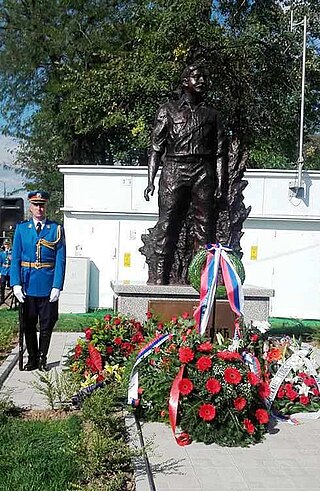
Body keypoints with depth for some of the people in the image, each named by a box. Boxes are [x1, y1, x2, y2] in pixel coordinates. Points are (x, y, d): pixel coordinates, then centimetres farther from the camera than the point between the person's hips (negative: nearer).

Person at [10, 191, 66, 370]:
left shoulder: (56, 229, 1)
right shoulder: (21, 228, 5)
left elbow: (60, 260, -3)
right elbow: (16, 258, 2)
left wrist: (57, 286, -11)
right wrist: (16, 284, -9)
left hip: (48, 285, -1)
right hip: (27, 285, 1)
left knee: (47, 325, 7)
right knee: (29, 325, 10)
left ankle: (42, 358, 23)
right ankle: (32, 358, 24)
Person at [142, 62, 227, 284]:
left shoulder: (212, 114, 20)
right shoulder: (169, 110, 14)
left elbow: (220, 153, 14)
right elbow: (156, 148, 8)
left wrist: (220, 183, 2)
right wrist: (151, 181, -2)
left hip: (203, 173, 2)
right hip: (174, 169, -2)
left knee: (205, 227, -4)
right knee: (167, 226, -8)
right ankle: (158, 278, -6)